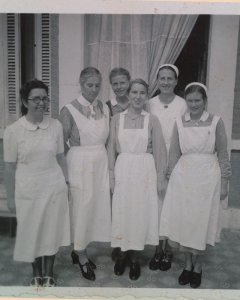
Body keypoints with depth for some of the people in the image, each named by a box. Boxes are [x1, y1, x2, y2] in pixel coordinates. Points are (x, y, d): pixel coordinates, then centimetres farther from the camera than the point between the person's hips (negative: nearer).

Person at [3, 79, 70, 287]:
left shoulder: (56, 126, -5)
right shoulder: (13, 131, -11)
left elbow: (60, 157, 5)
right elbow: (9, 167, -5)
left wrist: (66, 183, 9)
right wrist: (11, 198, -2)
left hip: (54, 188, 2)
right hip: (28, 191, -1)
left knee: (52, 232, 14)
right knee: (31, 234, 14)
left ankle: (49, 274, 36)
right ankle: (37, 275, 38)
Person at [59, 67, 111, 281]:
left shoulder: (105, 108, 5)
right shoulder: (69, 110, -10)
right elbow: (61, 144, -7)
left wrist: (106, 163, 9)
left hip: (101, 164, 5)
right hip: (79, 165, -5)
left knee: (97, 207, 12)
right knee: (81, 209, 6)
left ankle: (79, 250, 34)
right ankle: (82, 257, 26)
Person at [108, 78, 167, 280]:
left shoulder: (152, 120, -1)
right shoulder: (117, 119, 3)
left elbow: (159, 150, -1)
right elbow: (112, 148, 4)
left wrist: (161, 177, -2)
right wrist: (111, 174, 0)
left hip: (145, 171, -1)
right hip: (123, 169, 1)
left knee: (141, 212, 7)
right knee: (122, 211, 9)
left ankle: (135, 258, 24)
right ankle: (122, 255, 28)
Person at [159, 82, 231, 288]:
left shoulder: (216, 122, -3)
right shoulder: (179, 123, 2)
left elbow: (222, 155, -1)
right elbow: (174, 154, 6)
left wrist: (224, 184, -1)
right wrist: (172, 179, 5)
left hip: (207, 178, -2)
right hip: (183, 176, 2)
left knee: (202, 221, 7)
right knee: (183, 221, 7)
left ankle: (198, 266, 27)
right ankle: (188, 264, 28)